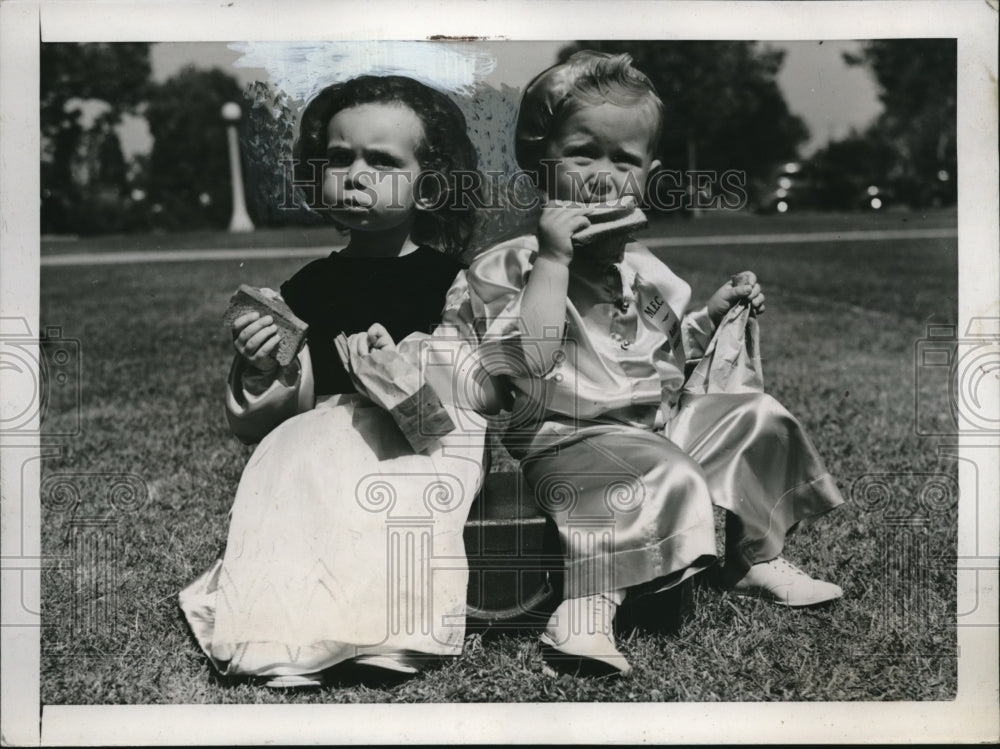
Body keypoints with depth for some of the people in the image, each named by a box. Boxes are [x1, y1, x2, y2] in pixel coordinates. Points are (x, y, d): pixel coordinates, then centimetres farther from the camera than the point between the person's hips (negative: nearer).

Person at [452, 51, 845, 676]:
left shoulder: (645, 269, 12)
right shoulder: (508, 267, -11)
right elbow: (524, 365, -28)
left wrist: (715, 312, 10)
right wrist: (553, 260, -29)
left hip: (661, 420, 8)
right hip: (570, 436, -8)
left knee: (758, 419, 8)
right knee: (664, 476, -34)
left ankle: (761, 560, 20)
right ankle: (587, 613, -39)